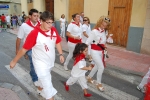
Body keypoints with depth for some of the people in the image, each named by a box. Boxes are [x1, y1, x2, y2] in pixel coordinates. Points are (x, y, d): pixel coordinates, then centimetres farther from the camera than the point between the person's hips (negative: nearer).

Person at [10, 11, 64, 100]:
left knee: (47, 79, 31)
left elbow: (57, 42, 6)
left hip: (51, 61, 6)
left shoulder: (54, 30, -11)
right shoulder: (34, 33, -26)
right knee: (48, 87, -1)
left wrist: (61, 54, 6)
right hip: (41, 63, -6)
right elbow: (24, 49, -19)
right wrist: (14, 61, -10)